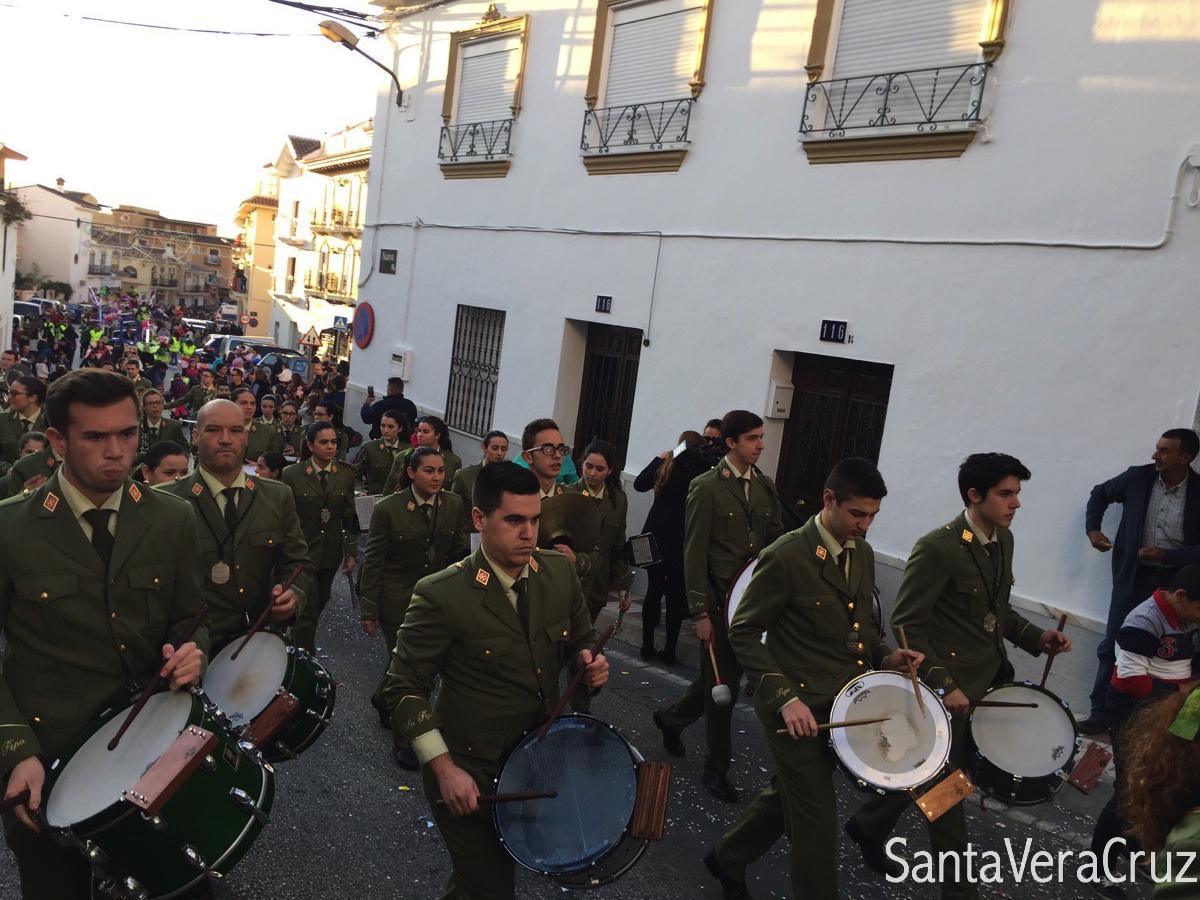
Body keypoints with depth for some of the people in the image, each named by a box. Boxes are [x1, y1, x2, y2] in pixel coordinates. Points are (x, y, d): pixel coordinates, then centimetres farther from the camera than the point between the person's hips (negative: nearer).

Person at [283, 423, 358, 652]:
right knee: (308, 610, -5)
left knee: (319, 603, 16)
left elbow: (349, 516, 4)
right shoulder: (292, 474, -9)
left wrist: (351, 553, 4)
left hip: (331, 551, 4)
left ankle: (299, 644, 39)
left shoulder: (346, 474, -1)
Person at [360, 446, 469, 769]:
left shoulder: (454, 505, -3)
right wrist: (369, 609, -6)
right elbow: (373, 562, -8)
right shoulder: (388, 509, -13)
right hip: (398, 603, -4)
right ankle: (403, 740, 24)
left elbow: (460, 552, 4)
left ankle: (383, 700, 46)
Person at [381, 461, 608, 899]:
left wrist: (589, 662, -13)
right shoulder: (442, 595, -21)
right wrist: (444, 769, -19)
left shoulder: (559, 571, -7)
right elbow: (404, 688, -13)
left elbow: (579, 641, 9)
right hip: (469, 774, -5)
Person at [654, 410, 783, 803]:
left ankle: (671, 718, 42)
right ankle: (716, 768, 22)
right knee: (722, 683, 4)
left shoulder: (766, 487, 7)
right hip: (720, 602, -6)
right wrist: (701, 613, -13)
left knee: (728, 677, 16)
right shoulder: (706, 487, -10)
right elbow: (694, 554, -11)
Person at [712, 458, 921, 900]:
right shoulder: (785, 557, -19)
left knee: (789, 793, 22)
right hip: (798, 706, -8)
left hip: (843, 702, 8)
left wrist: (885, 655, -2)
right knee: (817, 818, 3)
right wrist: (785, 697, -24)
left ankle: (727, 858, 44)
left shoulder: (863, 554, 5)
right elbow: (743, 633, -16)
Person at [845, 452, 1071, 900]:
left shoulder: (1003, 539, 4)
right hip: (949, 685, -8)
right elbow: (906, 625, -20)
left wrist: (1036, 636, 0)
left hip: (987, 678, 8)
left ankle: (869, 826, 43)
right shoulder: (937, 548, -23)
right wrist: (943, 686, -24)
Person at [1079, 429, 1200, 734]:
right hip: (1133, 577, 2)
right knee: (1112, 645, 6)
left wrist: (1166, 555, -20)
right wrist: (1092, 528, 0)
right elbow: (1101, 493, 12)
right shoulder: (1138, 477, -6)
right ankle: (1100, 712, 16)